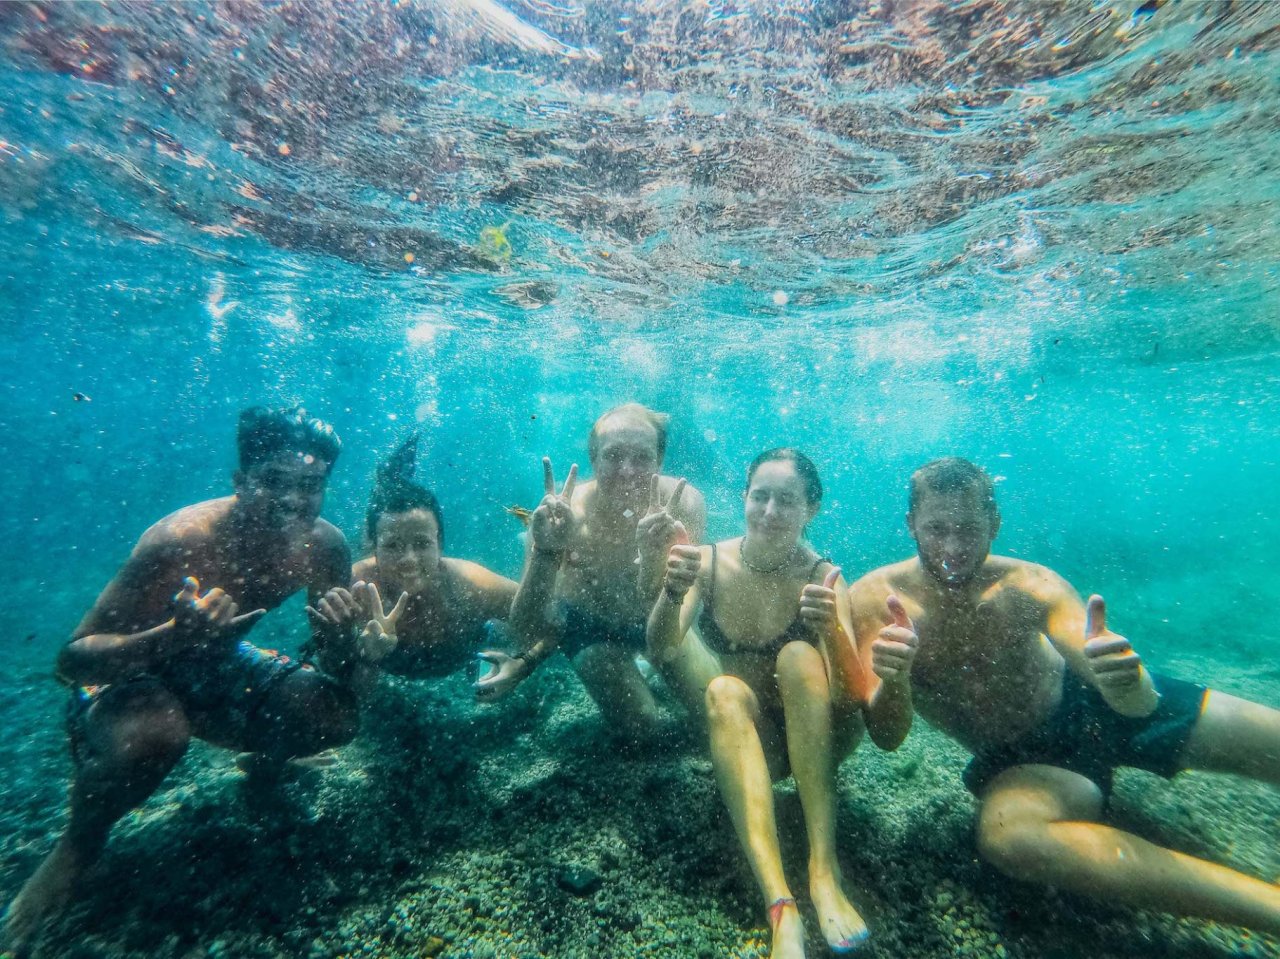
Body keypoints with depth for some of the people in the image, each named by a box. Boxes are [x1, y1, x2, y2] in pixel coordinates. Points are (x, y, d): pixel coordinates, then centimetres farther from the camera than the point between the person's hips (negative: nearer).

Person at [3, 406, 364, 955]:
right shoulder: (181, 539, -32)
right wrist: (174, 636, -46)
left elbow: (334, 650, -7)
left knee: (336, 715, -14)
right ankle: (77, 846, 0)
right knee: (152, 732, -36)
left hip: (217, 666, 4)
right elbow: (73, 659, -27)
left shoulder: (325, 546, -19)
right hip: (124, 677, -3)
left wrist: (349, 643, -30)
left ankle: (266, 760, 23)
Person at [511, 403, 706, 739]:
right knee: (638, 726, -6)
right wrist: (546, 552, -53)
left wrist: (652, 558, -55)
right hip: (587, 622, -1)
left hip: (658, 617, 2)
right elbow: (525, 628, -34)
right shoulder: (561, 514, -34)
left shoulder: (684, 504, -32)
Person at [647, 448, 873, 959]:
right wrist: (672, 592, -41)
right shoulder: (710, 561, -12)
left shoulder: (824, 578, -16)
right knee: (725, 691, -30)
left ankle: (824, 869, -28)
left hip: (815, 736, -1)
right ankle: (780, 903, -34)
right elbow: (661, 654, -21)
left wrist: (834, 629, -45)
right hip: (740, 738, 1)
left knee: (799, 657, -29)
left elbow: (855, 694, -25)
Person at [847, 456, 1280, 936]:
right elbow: (887, 737, -24)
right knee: (1005, 834, -35)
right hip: (1018, 758, -2)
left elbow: (1143, 703, -25)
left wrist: (1130, 686, -49)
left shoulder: (1028, 586, -19)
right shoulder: (874, 599, -22)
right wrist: (892, 680, -46)